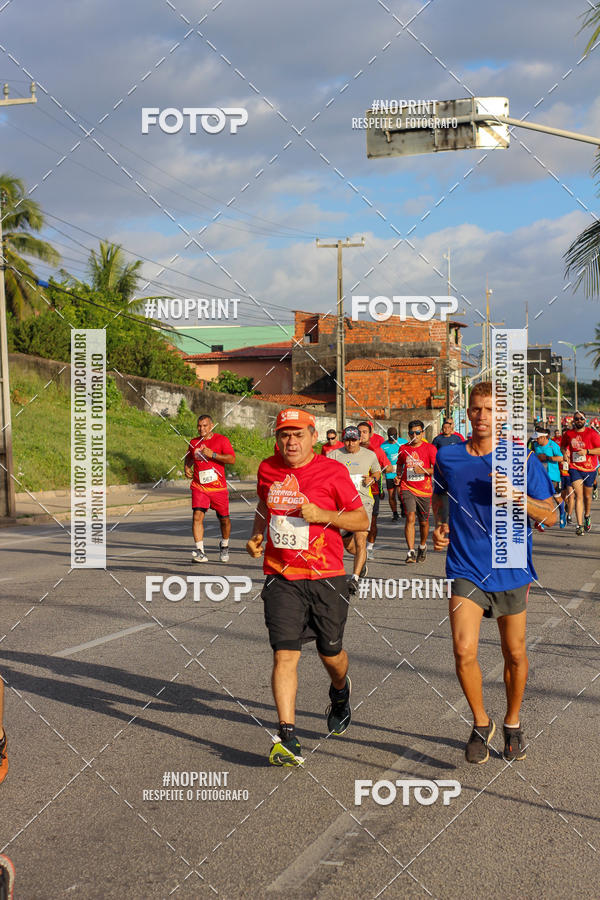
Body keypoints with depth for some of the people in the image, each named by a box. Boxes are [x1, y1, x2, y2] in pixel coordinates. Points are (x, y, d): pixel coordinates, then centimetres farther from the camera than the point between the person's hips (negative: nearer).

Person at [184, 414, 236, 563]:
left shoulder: (222, 440, -2)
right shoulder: (194, 442, 10)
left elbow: (232, 459, -12)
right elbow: (189, 457, 30)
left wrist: (212, 454, -20)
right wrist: (187, 467, 9)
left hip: (218, 487, -2)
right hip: (199, 486, 2)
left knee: (224, 519, 8)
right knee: (197, 515, -17)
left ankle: (224, 546, 35)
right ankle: (200, 551, -19)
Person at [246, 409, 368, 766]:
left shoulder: (333, 471, -6)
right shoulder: (268, 469, 5)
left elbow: (362, 520, -3)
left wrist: (321, 515, -17)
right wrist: (257, 536, 8)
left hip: (326, 578, -1)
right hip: (281, 578, 2)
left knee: (331, 652, 12)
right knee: (284, 654, -10)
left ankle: (341, 691, 48)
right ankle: (288, 739, -10)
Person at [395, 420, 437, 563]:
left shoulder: (430, 448, -2)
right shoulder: (403, 449, 7)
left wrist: (424, 470, -20)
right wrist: (398, 476, 7)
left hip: (424, 490, 0)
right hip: (407, 488, 0)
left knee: (423, 522, 11)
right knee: (410, 517, -18)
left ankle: (423, 546, 39)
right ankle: (411, 552, -21)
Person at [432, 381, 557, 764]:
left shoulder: (522, 459, -6)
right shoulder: (447, 456, 1)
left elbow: (551, 515, -4)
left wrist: (515, 494, -20)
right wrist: (439, 525, 3)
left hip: (511, 571, -1)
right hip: (466, 570, 1)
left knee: (514, 654, 10)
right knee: (464, 651, -12)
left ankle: (513, 724, 34)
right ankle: (481, 724, 12)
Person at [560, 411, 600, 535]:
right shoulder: (568, 434, 3)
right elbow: (562, 446, 21)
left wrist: (586, 451, -20)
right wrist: (565, 452, -1)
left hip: (589, 469, 0)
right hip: (574, 468, 0)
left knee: (587, 496, 14)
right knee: (578, 496, -12)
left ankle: (587, 516, 44)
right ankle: (580, 525, -17)